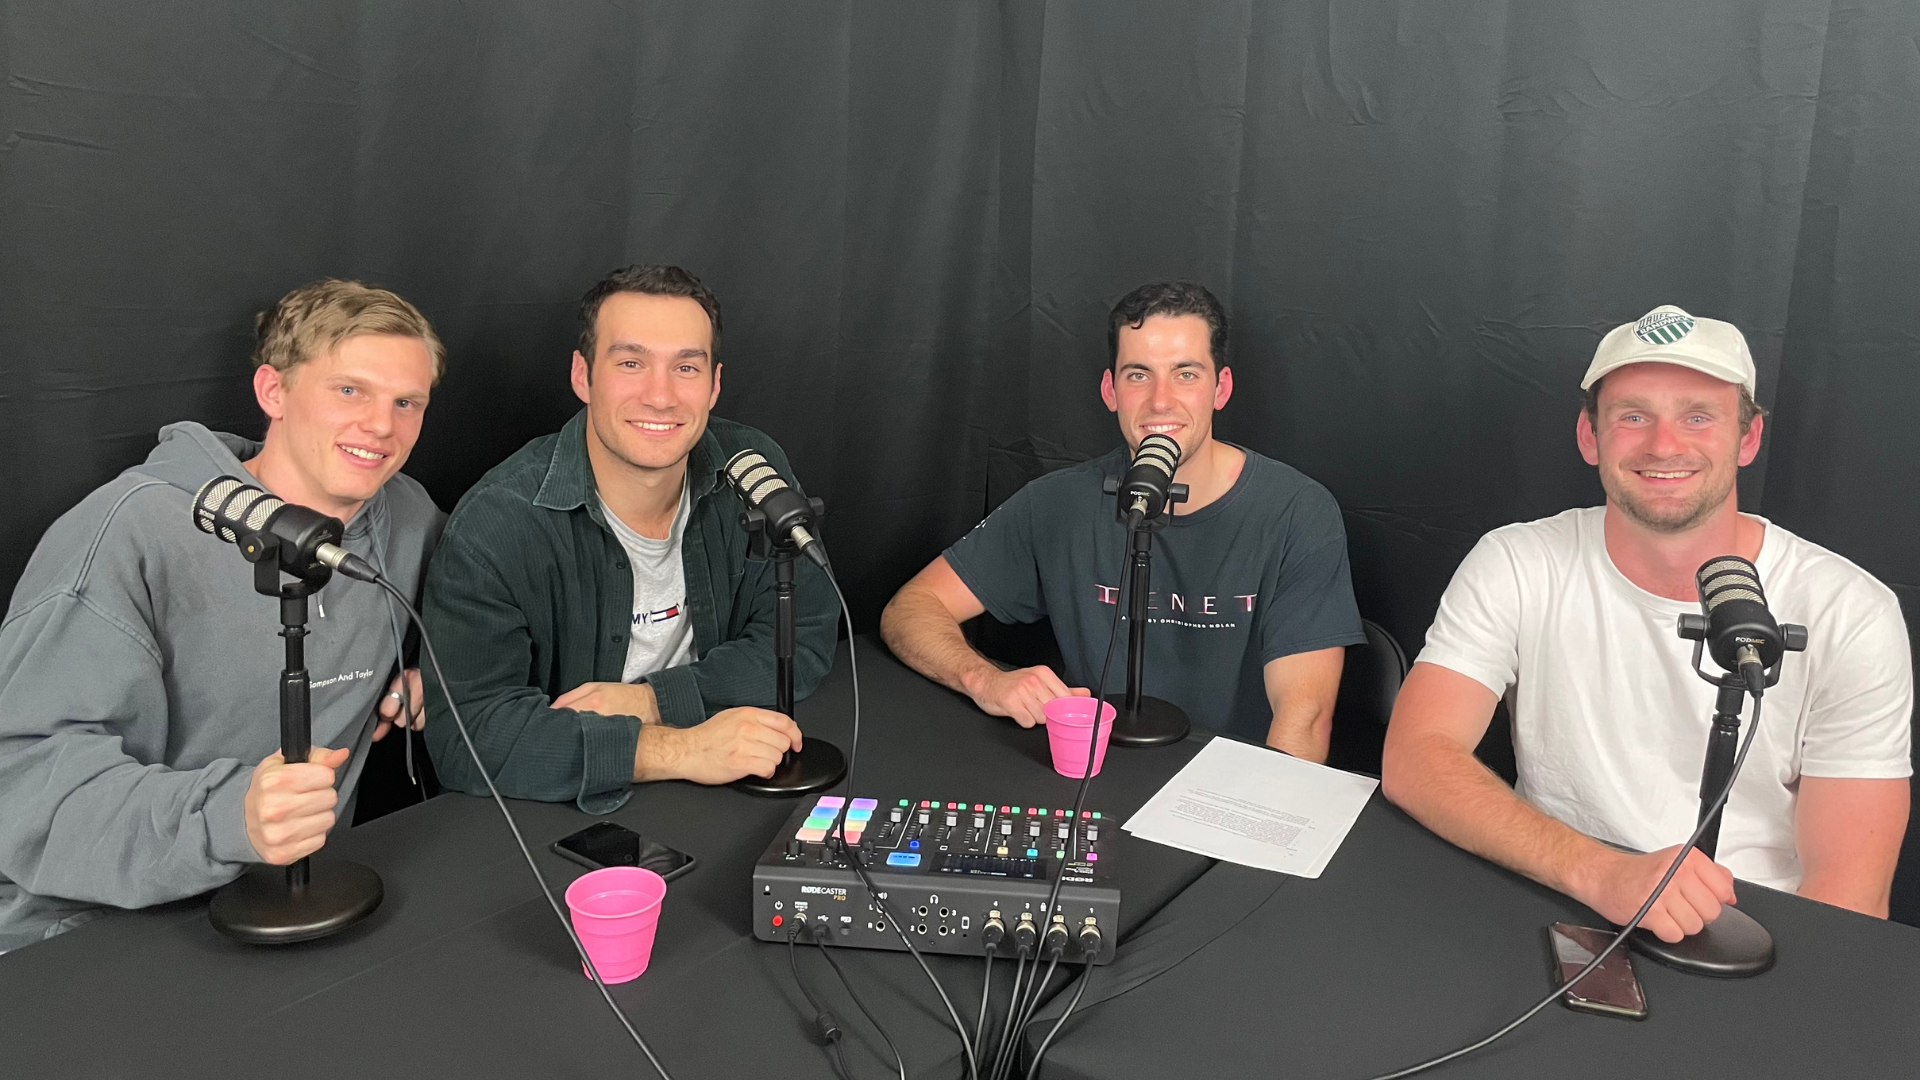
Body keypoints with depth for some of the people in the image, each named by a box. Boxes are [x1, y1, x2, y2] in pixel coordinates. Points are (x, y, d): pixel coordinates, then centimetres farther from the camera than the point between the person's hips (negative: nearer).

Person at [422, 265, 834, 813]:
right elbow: (466, 732, -24)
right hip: (553, 818, -3)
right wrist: (678, 751, -32)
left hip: (712, 808, 3)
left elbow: (805, 638, -2)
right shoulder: (497, 525, -17)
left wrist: (654, 701, -15)